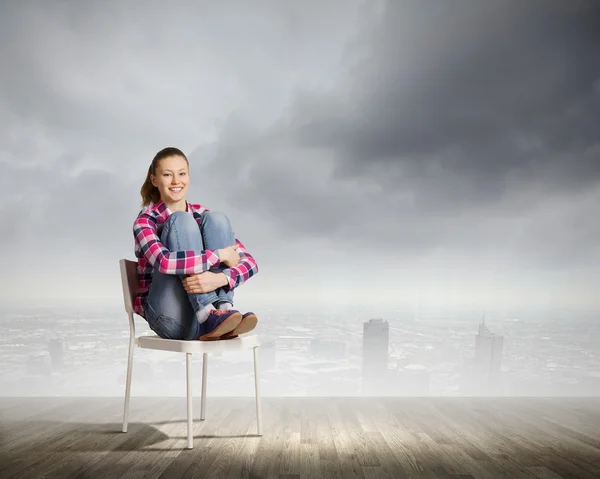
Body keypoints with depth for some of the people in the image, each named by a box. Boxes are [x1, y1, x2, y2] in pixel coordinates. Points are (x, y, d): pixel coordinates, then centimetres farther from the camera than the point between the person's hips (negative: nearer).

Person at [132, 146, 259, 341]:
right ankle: (210, 315, -32)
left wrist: (220, 278, -24)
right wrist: (220, 254, -20)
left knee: (215, 219, -11)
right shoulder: (145, 221, -2)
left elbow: (249, 261, -3)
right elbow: (164, 262, -27)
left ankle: (223, 309, -26)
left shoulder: (201, 214, 9)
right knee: (181, 221, -19)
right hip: (169, 318, -3)